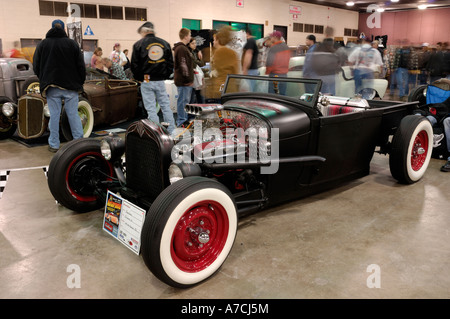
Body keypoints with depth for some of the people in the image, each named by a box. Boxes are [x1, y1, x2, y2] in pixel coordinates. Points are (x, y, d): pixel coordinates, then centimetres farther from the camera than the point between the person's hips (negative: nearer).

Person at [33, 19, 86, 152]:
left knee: (54, 115, 4)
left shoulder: (42, 44, 4)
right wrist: (80, 82, 11)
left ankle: (54, 145, 10)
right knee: (73, 114, 4)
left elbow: (36, 67, 9)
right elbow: (81, 66, 0)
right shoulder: (72, 44, 0)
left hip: (51, 87, 1)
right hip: (71, 86, -1)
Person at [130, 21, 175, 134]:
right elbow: (171, 64, 9)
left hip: (146, 82, -3)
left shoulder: (138, 44, -4)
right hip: (161, 81, 3)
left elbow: (134, 65, -4)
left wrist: (139, 78, 8)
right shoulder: (165, 43, 6)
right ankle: (171, 131, 14)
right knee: (166, 106, 11)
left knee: (151, 109, 2)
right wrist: (165, 76, 12)